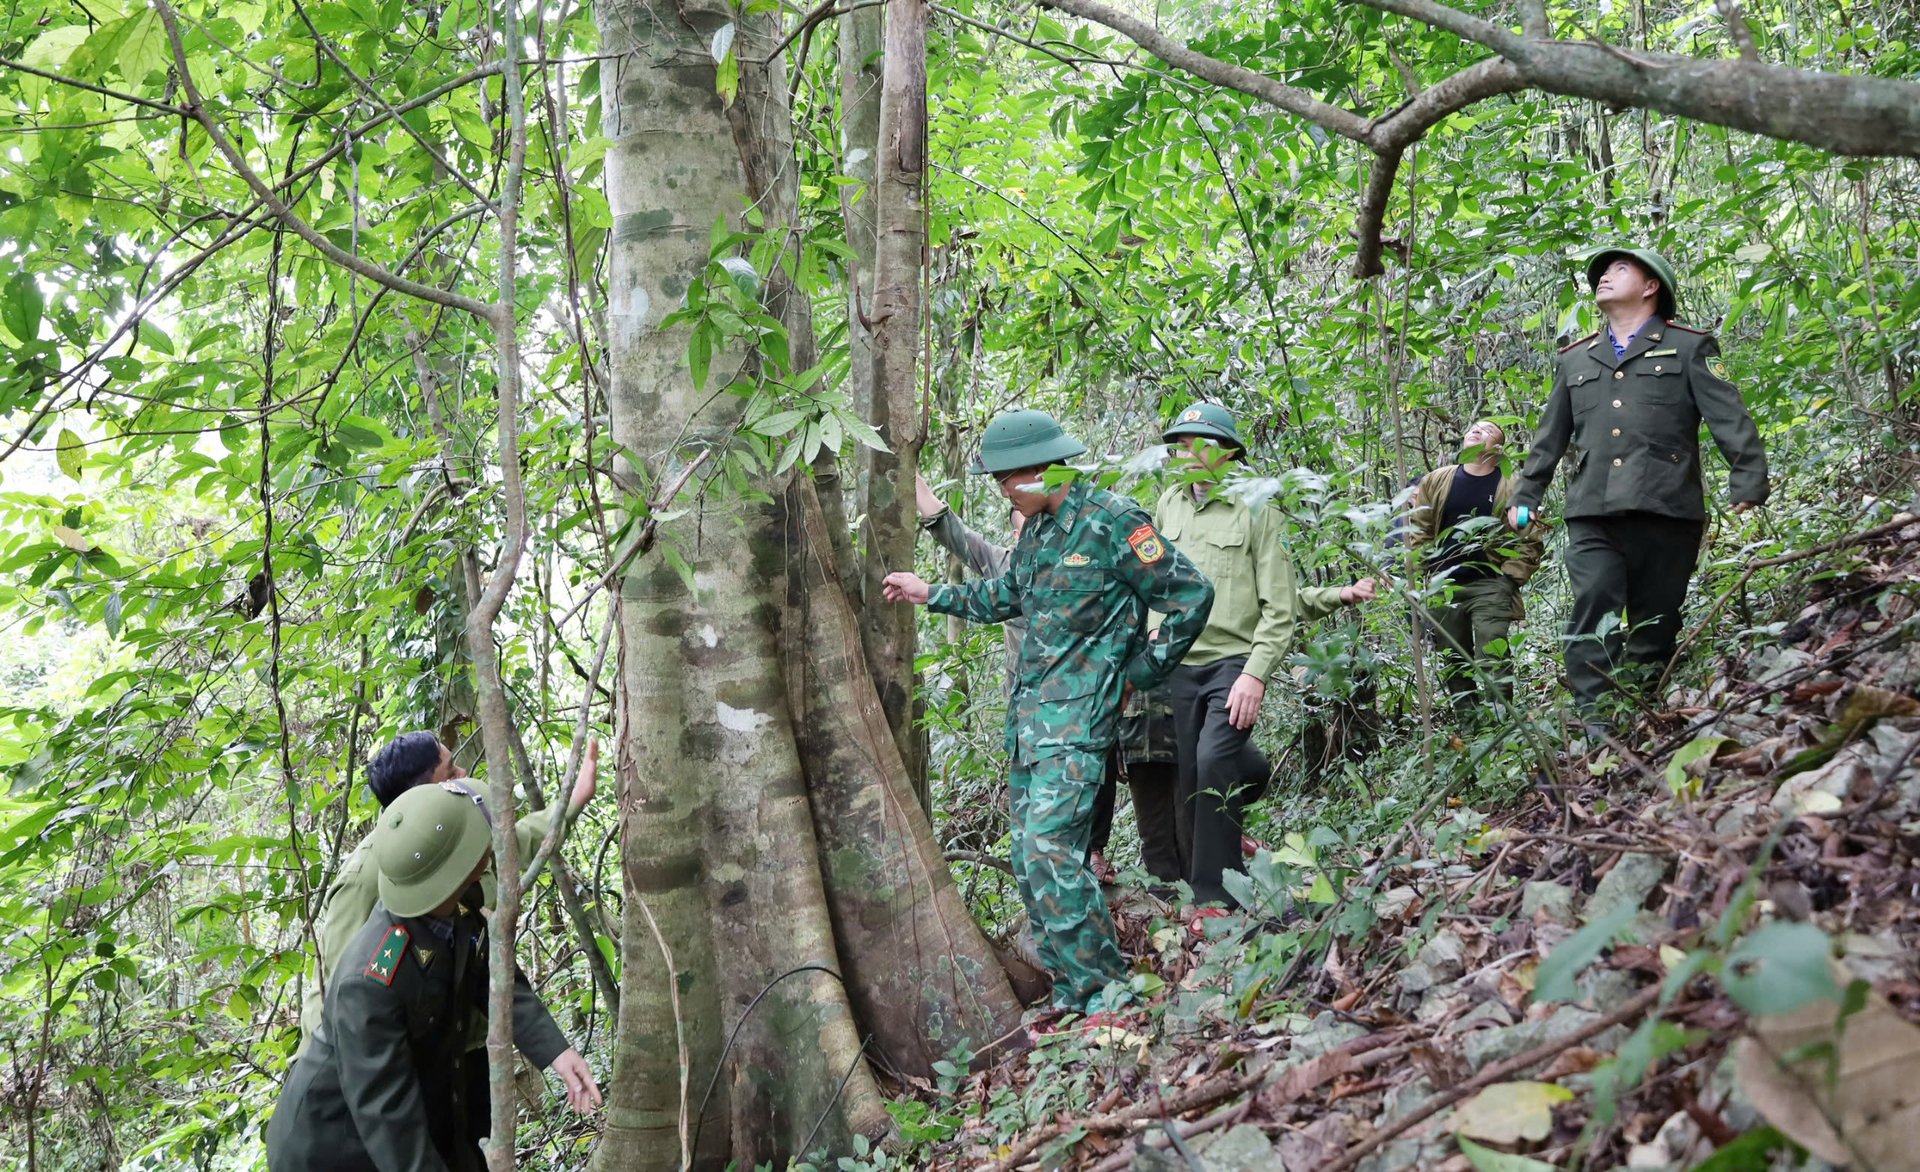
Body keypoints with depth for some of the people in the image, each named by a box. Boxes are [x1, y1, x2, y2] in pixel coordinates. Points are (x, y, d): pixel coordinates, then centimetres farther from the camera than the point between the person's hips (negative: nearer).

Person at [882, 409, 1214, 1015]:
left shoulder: (1112, 522, -12)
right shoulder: (1037, 528, 13)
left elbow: (1191, 595, -11)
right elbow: (1007, 596, 31)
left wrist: (1140, 672, -6)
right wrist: (931, 594, 27)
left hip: (1077, 716, -9)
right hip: (1028, 714, 9)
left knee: (1049, 851, -17)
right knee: (1030, 861, 9)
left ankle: (1105, 992, -7)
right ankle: (1069, 994, 18)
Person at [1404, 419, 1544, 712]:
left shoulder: (1513, 487, 1)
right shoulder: (1436, 481, 9)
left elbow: (1529, 540, -1)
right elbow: (1418, 529, 10)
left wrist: (1508, 579, -10)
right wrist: (1426, 571, 0)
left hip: (1490, 587, -3)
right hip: (1443, 589, 4)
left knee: (1491, 663, -12)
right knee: (1453, 663, 9)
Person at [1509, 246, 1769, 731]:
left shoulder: (1689, 347, 11)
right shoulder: (1574, 359, 24)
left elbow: (1731, 420, 1)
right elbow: (1549, 437, 27)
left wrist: (1749, 483, -11)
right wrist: (1525, 498, 23)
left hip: (1666, 509, -2)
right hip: (1592, 515, 2)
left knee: (1654, 624, 0)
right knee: (1592, 616, -14)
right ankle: (1597, 727, -17)